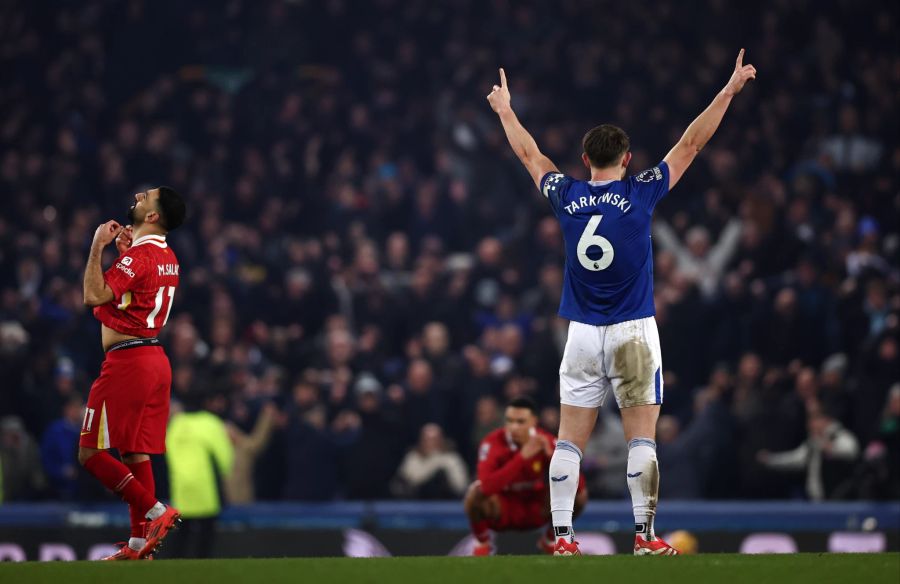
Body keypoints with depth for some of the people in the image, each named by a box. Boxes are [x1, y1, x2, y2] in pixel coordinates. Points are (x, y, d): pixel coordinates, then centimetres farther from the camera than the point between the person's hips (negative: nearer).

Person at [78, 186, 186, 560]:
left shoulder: (138, 257, -15)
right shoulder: (167, 256, 15)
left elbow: (94, 295, -24)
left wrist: (98, 247, -15)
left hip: (127, 360, -9)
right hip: (155, 360, 9)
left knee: (91, 453, -7)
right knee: (135, 453, 10)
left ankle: (155, 511, -15)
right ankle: (139, 543, 8)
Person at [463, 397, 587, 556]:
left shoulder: (547, 442, -18)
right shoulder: (493, 443, -26)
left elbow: (578, 486, -26)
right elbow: (487, 487, -44)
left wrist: (551, 455, -39)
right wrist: (522, 457, -45)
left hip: (536, 511, 3)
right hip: (502, 510, -3)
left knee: (578, 495, -20)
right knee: (477, 492, -34)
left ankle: (550, 539, 10)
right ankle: (483, 542, -2)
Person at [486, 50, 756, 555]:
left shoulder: (566, 197, 1)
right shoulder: (641, 194, -6)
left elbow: (530, 153, 18)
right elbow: (692, 143, -1)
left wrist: (505, 110, 34)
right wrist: (730, 90, 6)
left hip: (582, 333, 3)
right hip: (634, 333, -3)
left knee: (571, 441, 5)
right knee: (642, 437, -1)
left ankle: (563, 536, 1)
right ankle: (646, 536, -6)